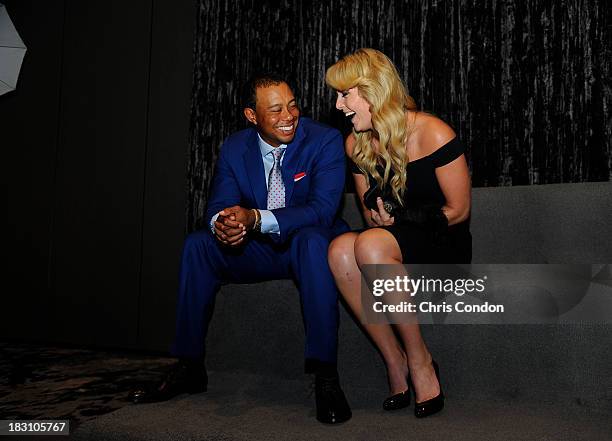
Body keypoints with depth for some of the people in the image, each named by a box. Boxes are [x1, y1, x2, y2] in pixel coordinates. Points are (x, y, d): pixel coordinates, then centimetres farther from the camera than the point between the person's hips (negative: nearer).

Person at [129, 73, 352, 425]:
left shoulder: (326, 140, -15)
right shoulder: (235, 148, -1)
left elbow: (323, 209, -26)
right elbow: (219, 205, -4)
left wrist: (255, 219, -40)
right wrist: (222, 223, -32)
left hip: (312, 244, -4)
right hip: (262, 250, 4)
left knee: (312, 238, -37)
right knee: (197, 245, -14)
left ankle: (326, 376, -34)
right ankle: (190, 368, -5)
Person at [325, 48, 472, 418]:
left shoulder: (433, 134, -13)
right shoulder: (357, 144, 5)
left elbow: (459, 209, -9)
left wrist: (399, 218, -13)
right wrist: (378, 217, -11)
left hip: (446, 246, -5)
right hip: (394, 243, 5)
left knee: (370, 244, -34)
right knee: (340, 250, -28)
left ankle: (420, 362, -17)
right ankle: (395, 360, -16)